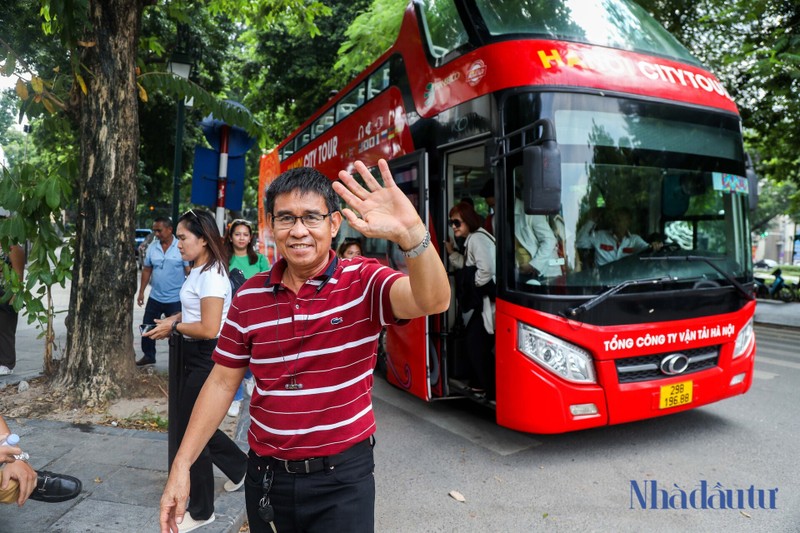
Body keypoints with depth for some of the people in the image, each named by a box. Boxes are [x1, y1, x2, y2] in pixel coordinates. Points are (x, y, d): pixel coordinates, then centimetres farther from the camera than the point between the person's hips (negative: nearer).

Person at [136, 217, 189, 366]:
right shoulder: (152, 248, 2)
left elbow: (189, 271, -10)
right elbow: (146, 270, 10)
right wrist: (141, 291, 9)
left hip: (175, 299, -5)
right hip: (155, 297, 5)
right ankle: (148, 356, 33)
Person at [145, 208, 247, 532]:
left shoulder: (211, 275, -21)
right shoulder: (198, 271, 8)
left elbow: (209, 329, -25)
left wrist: (174, 327, -11)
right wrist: (171, 322, 2)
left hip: (207, 360, -9)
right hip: (195, 358, 9)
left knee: (191, 431, 3)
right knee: (198, 425, 20)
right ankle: (240, 467, 42)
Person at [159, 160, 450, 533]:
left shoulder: (364, 282, -13)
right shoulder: (249, 297, -3)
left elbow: (432, 301, -33)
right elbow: (222, 383, 4)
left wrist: (411, 233, -51)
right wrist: (181, 465, 1)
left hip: (343, 477, -3)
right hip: (266, 474, 4)